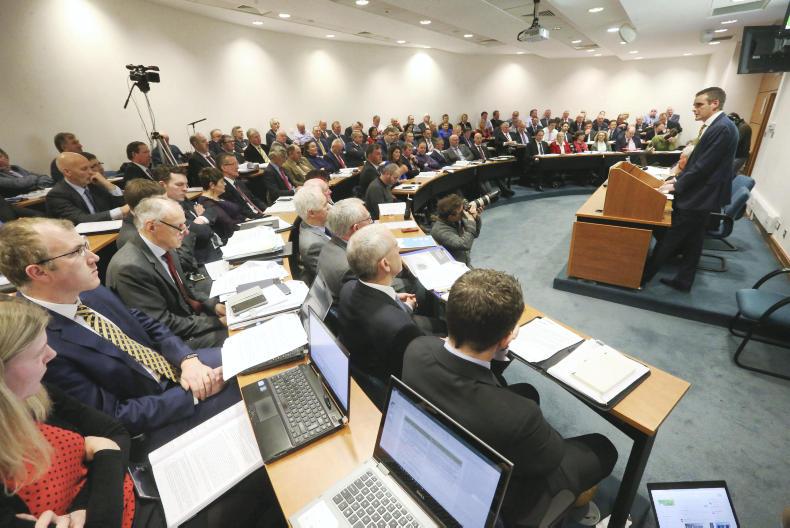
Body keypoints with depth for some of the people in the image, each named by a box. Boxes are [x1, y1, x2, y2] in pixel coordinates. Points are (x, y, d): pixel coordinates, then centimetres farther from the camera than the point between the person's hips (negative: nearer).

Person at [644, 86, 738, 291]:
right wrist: (679, 180, 9)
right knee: (692, 239, 14)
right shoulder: (714, 126, 10)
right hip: (699, 193, 9)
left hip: (699, 196, -9)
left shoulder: (722, 128, -20)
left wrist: (676, 186, -14)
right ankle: (683, 280, 24)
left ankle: (644, 274, 9)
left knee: (671, 236, -1)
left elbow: (703, 166, -22)